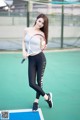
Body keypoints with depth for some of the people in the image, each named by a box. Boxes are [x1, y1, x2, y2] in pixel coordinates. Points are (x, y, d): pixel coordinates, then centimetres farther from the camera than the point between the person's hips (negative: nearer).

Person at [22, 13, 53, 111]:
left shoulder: (42, 34, -6)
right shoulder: (27, 30, -1)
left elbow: (42, 48, 5)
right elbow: (24, 42, 11)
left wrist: (43, 45, -15)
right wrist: (24, 51, -3)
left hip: (40, 58, -2)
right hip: (31, 59, 2)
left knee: (39, 82, 5)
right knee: (32, 83, -1)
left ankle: (36, 101, 29)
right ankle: (47, 97, 23)